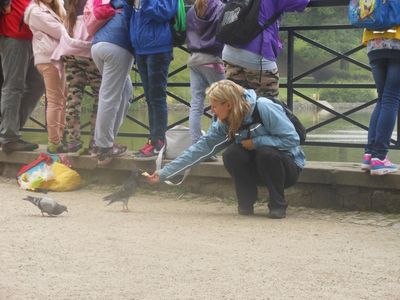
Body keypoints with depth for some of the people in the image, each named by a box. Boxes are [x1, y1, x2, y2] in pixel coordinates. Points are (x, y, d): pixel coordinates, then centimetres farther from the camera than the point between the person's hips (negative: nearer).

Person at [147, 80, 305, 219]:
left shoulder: (263, 107, -23)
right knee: (231, 154, -23)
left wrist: (255, 142, -23)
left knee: (266, 153, -35)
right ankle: (246, 202, -7)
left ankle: (278, 205, -17)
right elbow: (201, 148, -6)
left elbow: (292, 139, -22)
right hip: (258, 169, 4)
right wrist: (164, 173, -10)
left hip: (288, 166, -4)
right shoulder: (224, 123, -5)